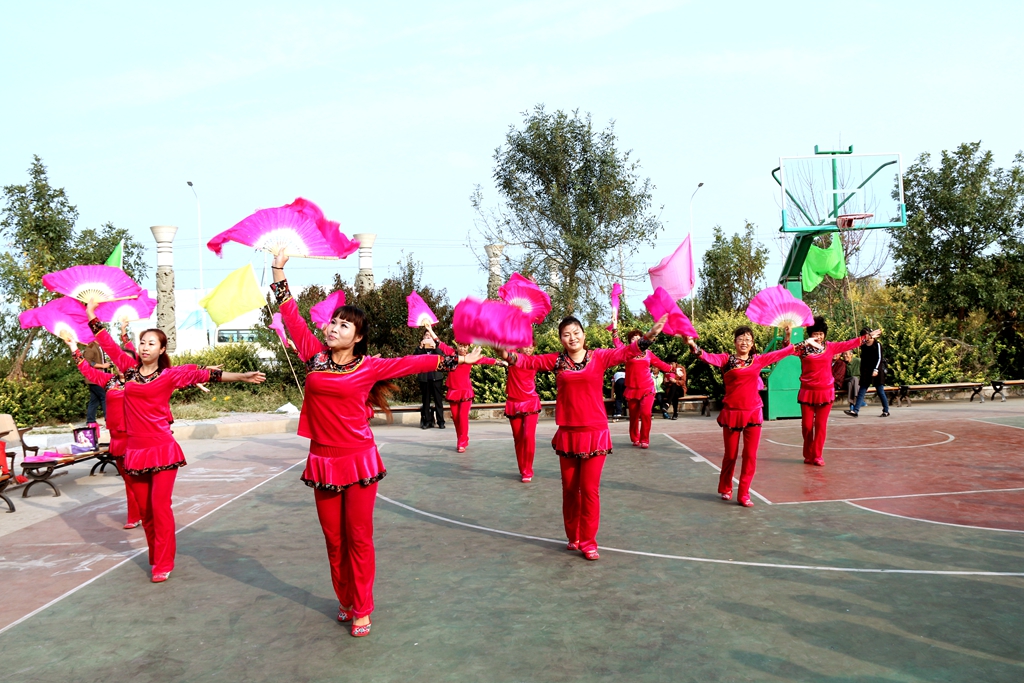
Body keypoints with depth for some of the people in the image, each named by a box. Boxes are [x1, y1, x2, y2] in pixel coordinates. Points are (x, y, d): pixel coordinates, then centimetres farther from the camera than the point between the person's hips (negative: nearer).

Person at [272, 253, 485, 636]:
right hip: (323, 462, 3)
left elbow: (414, 363, -1)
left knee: (358, 539, 4)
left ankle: (361, 610, 16)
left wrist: (458, 360, -1)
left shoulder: (369, 367, -3)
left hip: (359, 461, -3)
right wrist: (279, 272, 11)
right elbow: (291, 316, 9)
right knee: (333, 539, 12)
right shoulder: (314, 356, 4)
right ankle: (345, 602, 30)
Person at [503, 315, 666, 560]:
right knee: (569, 488, 13)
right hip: (567, 433, 2)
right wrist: (510, 356, -25)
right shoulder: (557, 360, 4)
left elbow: (625, 352, -13)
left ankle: (588, 541, 14)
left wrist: (649, 336, -29)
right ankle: (573, 537, 29)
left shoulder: (599, 357, -1)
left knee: (590, 489, 1)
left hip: (595, 433, -2)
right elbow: (530, 361, -5)